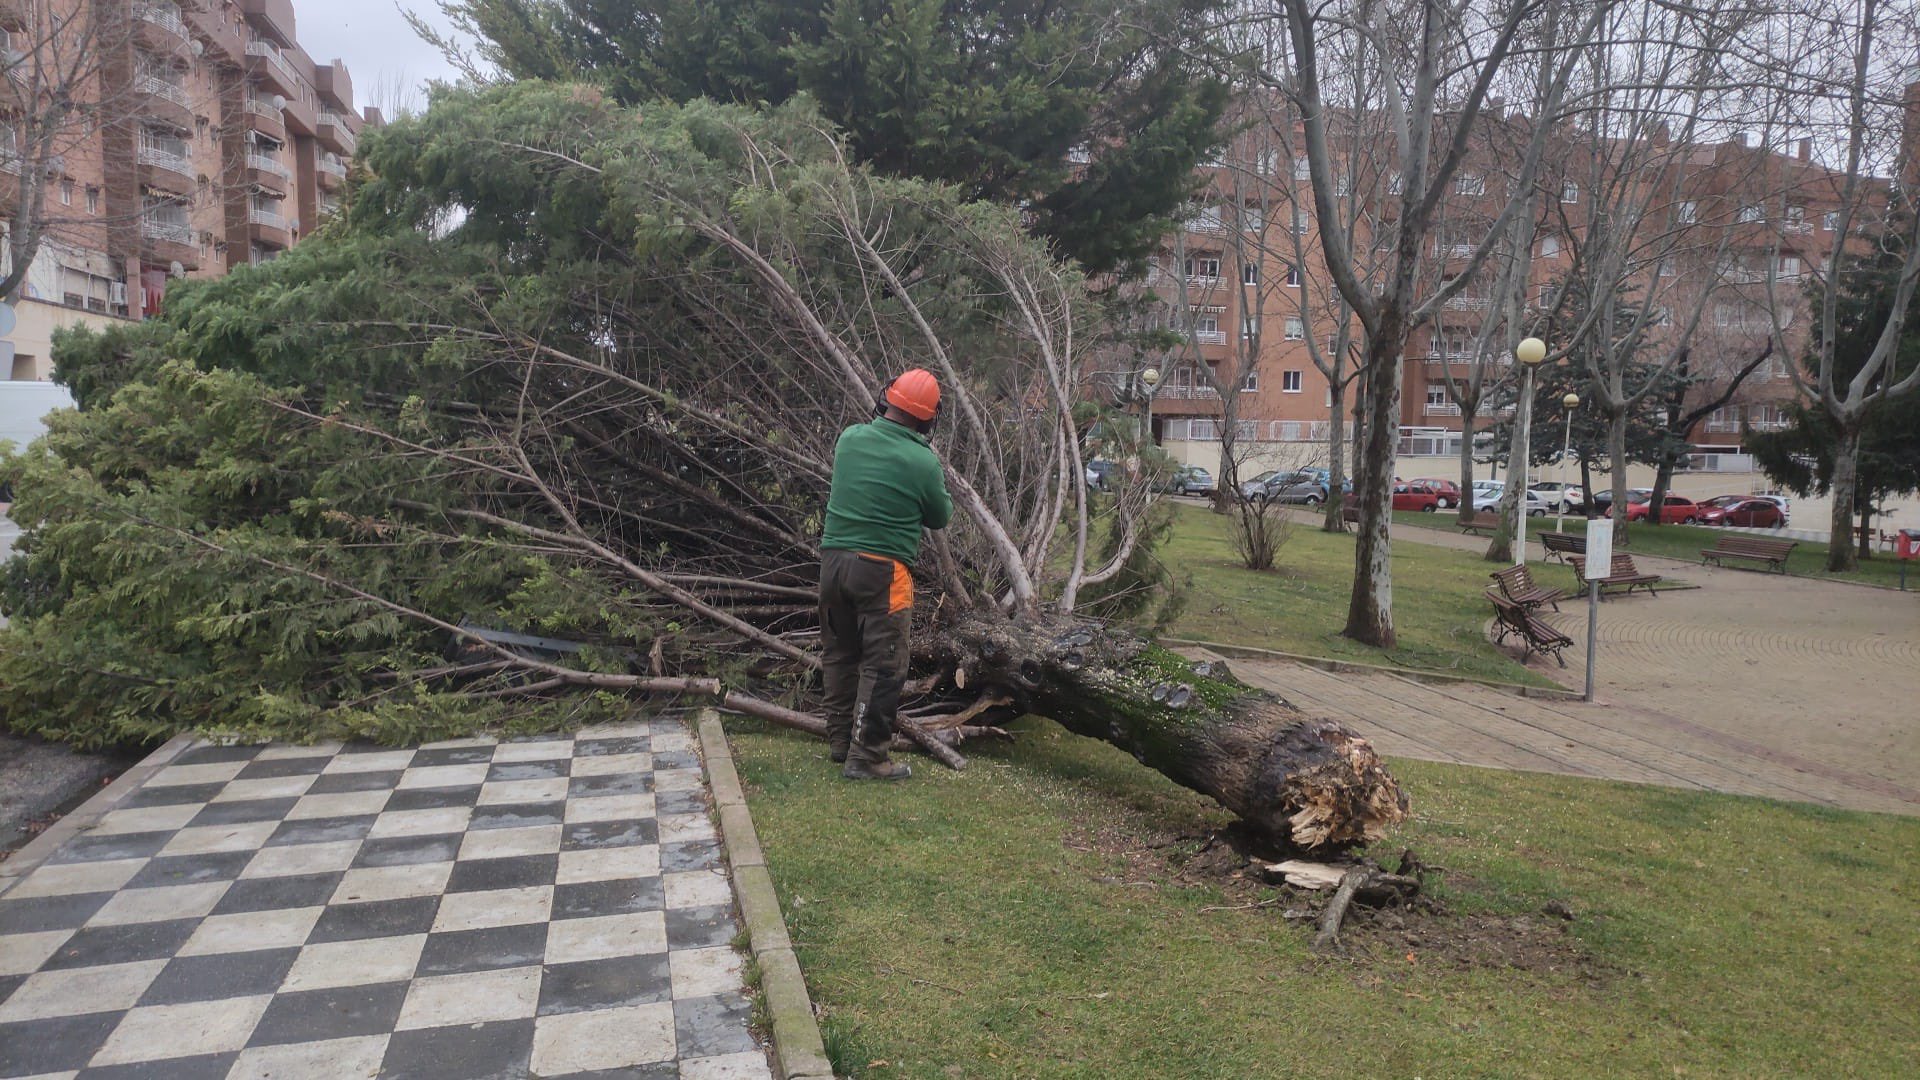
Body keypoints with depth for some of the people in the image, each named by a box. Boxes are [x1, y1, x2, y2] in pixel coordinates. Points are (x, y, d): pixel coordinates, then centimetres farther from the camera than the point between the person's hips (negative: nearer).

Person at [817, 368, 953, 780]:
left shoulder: (850, 437, 1)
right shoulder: (923, 461, -13)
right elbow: (940, 517, 2)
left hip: (834, 558, 6)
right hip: (882, 571, -6)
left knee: (840, 654, 18)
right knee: (882, 666, 2)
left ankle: (840, 739, 29)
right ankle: (866, 757, 3)